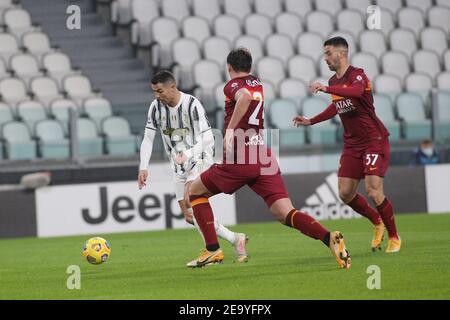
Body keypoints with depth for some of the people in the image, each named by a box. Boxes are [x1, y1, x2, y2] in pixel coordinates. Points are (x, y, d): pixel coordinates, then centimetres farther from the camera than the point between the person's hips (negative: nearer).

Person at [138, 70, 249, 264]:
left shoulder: (192, 105, -19)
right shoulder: (156, 107, -3)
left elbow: (207, 139, -21)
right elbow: (148, 139, 2)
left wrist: (188, 154, -38)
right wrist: (143, 167, -11)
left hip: (200, 159, -6)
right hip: (179, 166, 7)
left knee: (190, 200, -27)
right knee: (190, 217, 1)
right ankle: (235, 239, 10)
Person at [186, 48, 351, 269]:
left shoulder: (233, 85, -1)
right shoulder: (258, 85, 20)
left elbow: (245, 97, -25)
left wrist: (230, 130, -23)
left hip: (240, 159, -5)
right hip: (265, 158, 6)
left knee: (195, 191, 17)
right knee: (285, 214, -4)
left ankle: (212, 250, 9)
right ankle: (329, 238, -29)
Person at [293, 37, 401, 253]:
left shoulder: (357, 74, -15)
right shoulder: (334, 82, 9)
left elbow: (356, 91, -39)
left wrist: (326, 88, -48)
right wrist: (310, 121, 20)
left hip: (374, 140, -8)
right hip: (352, 144, 8)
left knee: (373, 191, -16)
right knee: (346, 194, 1)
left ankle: (394, 237, 2)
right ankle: (377, 223, 24)